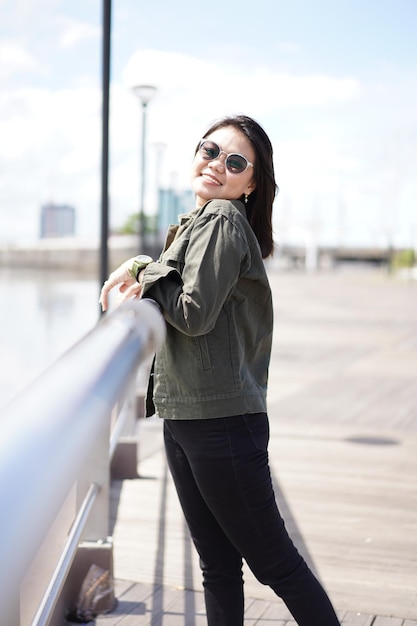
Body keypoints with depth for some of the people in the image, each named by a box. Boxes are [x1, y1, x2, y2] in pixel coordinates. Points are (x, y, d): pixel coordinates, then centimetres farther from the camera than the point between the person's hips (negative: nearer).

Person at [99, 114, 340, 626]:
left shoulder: (223, 219, -11)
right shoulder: (199, 222, 17)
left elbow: (195, 314, -18)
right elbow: (177, 296, 20)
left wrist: (144, 273, -5)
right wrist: (141, 272, 3)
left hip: (221, 417, -9)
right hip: (182, 414, 9)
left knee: (272, 560, 0)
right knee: (217, 566, 15)